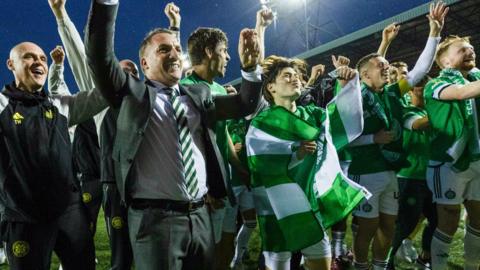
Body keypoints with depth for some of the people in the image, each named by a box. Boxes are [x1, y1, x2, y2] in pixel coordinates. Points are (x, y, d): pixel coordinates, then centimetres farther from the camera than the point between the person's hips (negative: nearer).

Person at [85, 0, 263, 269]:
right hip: (155, 217, -4)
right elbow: (100, 54, -12)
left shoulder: (198, 94, 13)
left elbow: (245, 105, 12)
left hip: (200, 215, 5)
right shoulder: (133, 92, 1)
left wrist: (250, 66, -4)